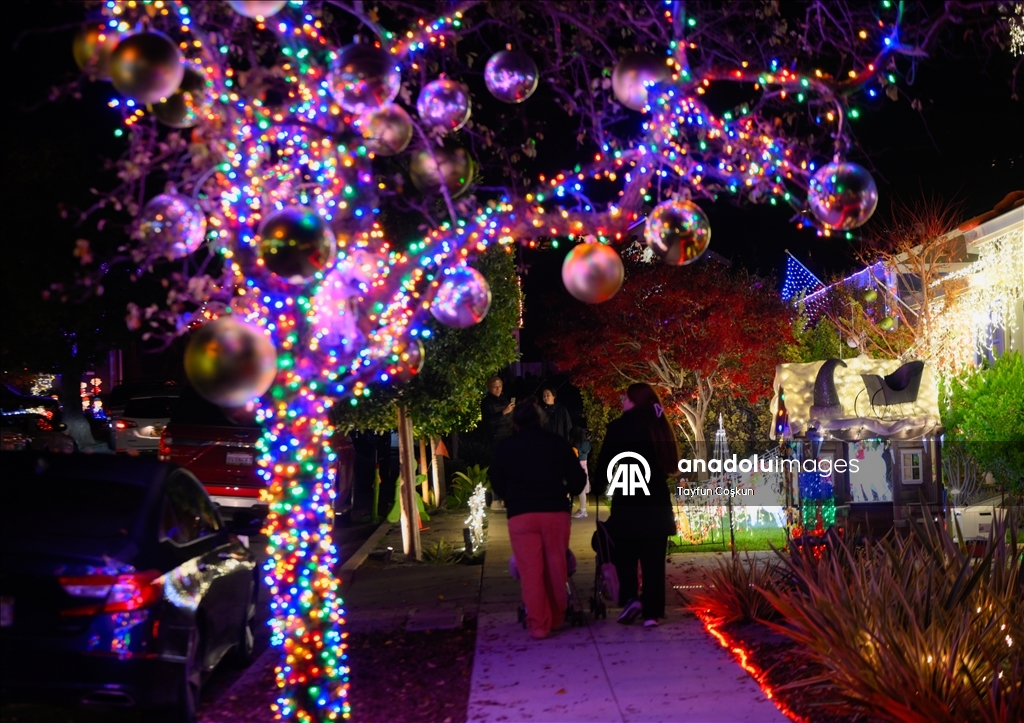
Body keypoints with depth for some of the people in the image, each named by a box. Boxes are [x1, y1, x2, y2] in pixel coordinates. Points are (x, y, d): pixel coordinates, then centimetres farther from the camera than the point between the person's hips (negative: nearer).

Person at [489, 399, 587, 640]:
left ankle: (539, 624, 1)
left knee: (531, 570, 1)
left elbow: (498, 486, 10)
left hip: (521, 514, -1)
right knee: (556, 566, 13)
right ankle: (557, 618, 23)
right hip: (556, 512, 1)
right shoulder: (557, 443, 5)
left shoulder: (504, 448, 4)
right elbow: (578, 479, 6)